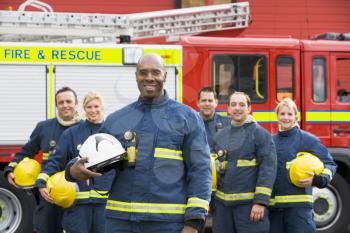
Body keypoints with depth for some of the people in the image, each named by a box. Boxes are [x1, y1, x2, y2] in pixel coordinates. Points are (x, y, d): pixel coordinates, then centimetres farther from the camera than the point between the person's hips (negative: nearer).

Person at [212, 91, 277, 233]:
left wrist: (260, 201, -16)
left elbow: (268, 168, -10)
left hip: (249, 203, -5)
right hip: (222, 203, 5)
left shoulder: (260, 134, -3)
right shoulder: (219, 136, 13)